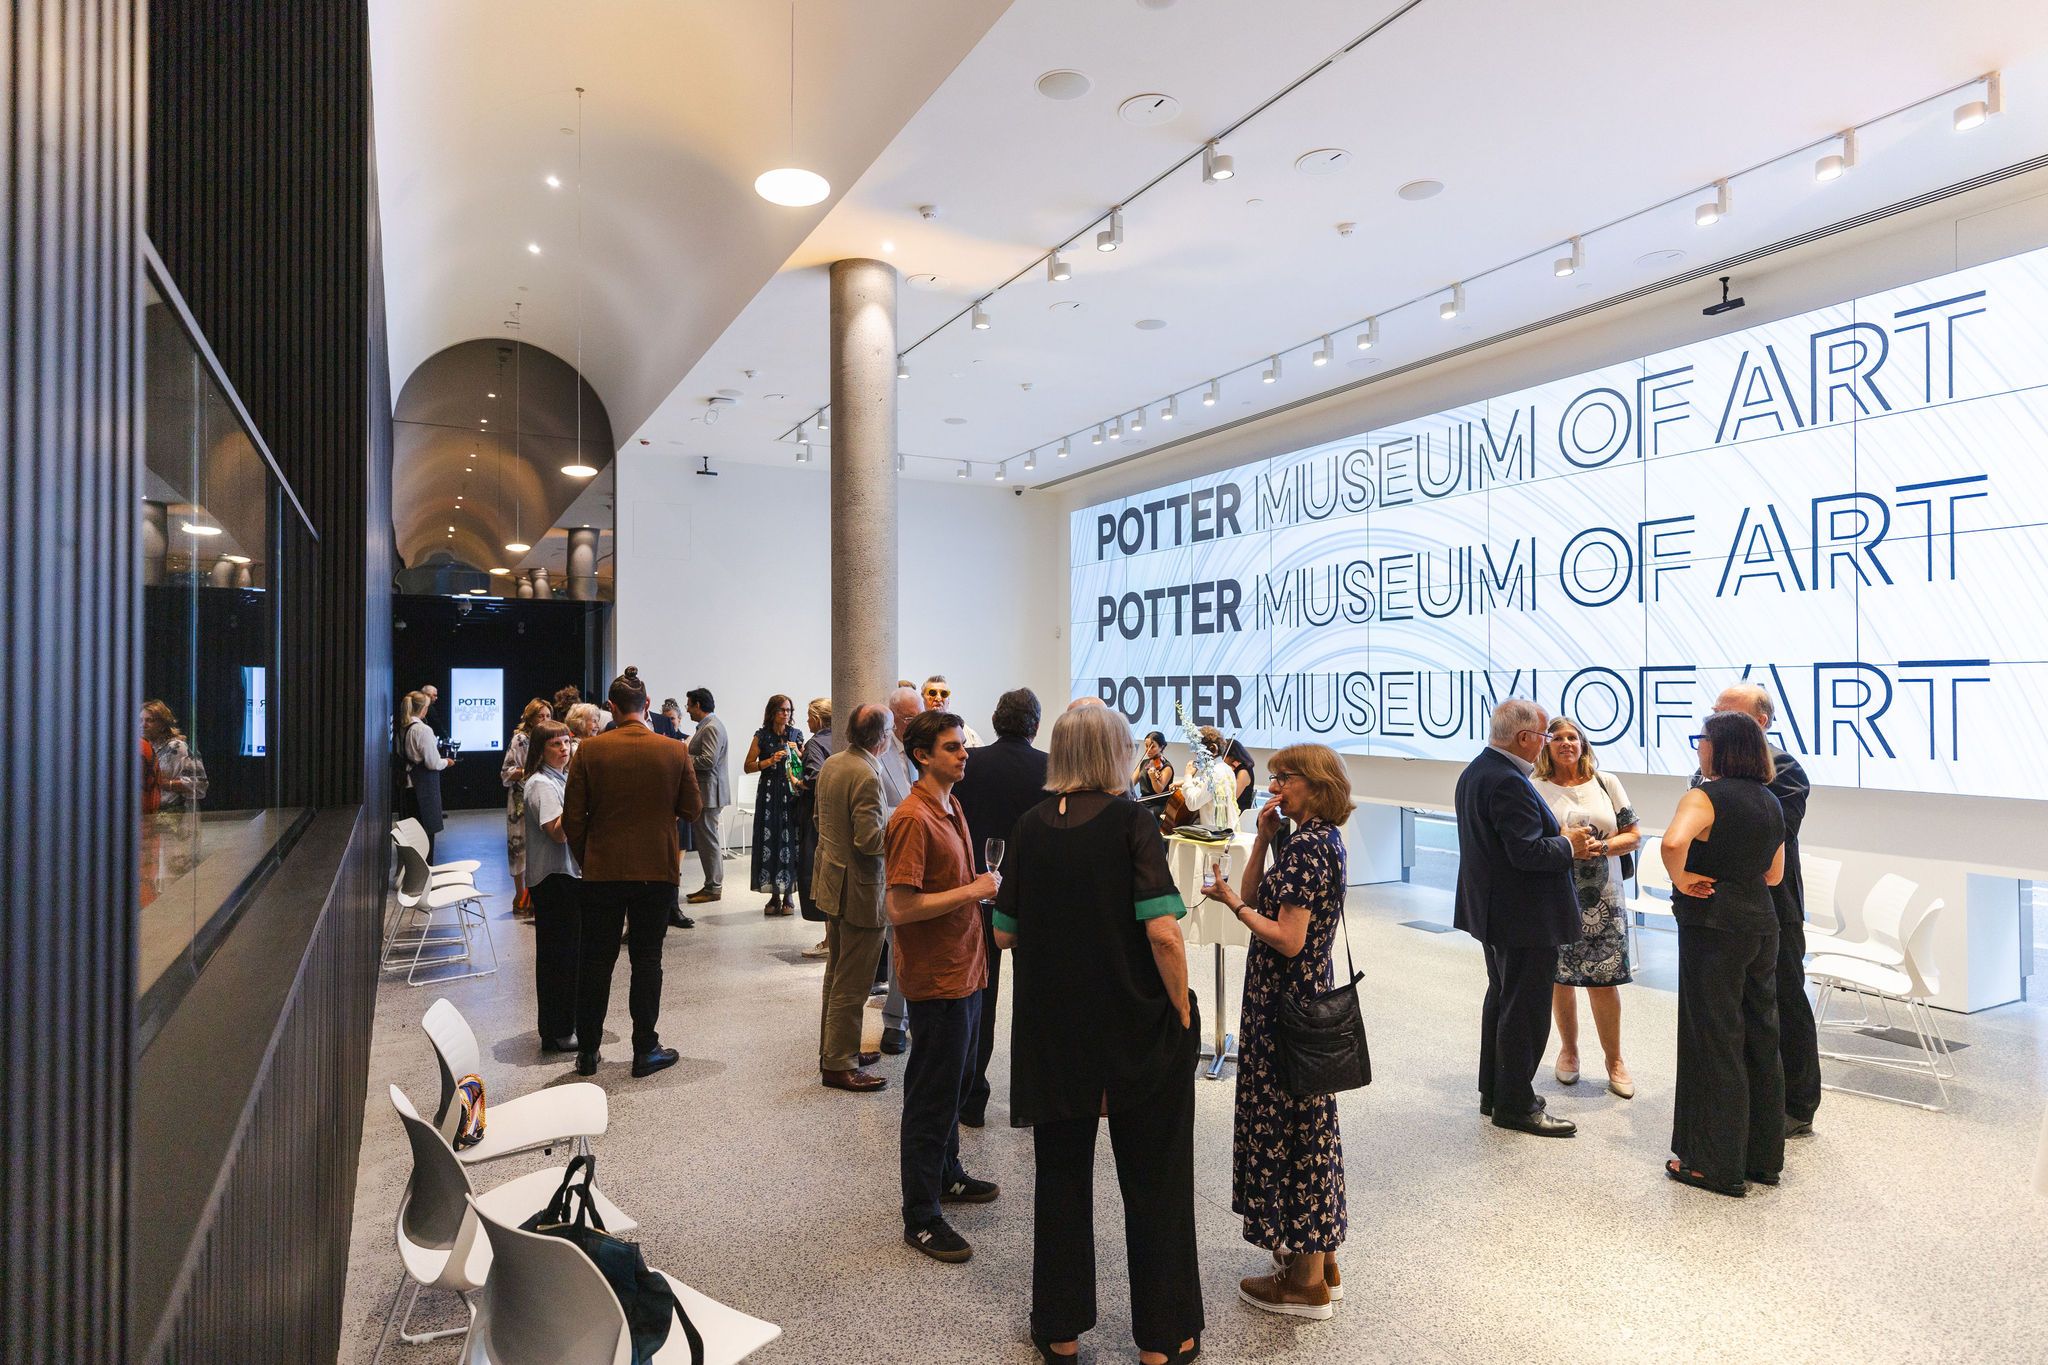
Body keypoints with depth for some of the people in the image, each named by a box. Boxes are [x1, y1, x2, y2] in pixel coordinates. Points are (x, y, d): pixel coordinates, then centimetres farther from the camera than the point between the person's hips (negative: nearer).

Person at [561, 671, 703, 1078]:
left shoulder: (589, 750, -7)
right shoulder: (675, 752, -7)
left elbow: (573, 817, -4)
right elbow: (691, 809, 1)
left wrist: (585, 860, 10)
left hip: (603, 871, 0)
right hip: (657, 871, 0)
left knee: (596, 961, 11)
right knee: (646, 960, 9)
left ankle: (587, 1051, 20)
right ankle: (645, 1050, 14)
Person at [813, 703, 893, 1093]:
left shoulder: (830, 764, 4)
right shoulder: (866, 776, -25)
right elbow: (870, 840, -25)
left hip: (832, 881, 10)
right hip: (858, 888, -10)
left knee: (837, 973, 22)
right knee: (852, 983, 2)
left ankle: (833, 1049, 34)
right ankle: (839, 1064, 12)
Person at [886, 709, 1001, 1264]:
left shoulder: (951, 808, 10)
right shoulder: (913, 819, -21)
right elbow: (901, 907, -26)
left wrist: (982, 887, 7)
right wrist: (973, 891, -22)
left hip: (963, 968, 10)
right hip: (936, 975, -9)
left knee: (955, 1080, 22)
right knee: (932, 1095, 1)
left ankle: (947, 1175, 40)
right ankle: (920, 1217, 14)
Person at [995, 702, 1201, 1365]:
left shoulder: (1030, 824, -2)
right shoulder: (1131, 819, -13)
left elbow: (1005, 933, 2)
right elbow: (1163, 933, -21)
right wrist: (1183, 1013, -9)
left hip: (1052, 1030, 3)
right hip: (1139, 1030, -3)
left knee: (1062, 1175, 19)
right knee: (1153, 1183, 14)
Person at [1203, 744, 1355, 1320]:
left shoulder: (1305, 846, -20)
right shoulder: (1321, 840, 10)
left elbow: (1287, 940, -24)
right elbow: (1257, 897, 9)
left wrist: (1234, 903, -13)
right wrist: (1263, 840, 0)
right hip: (1310, 994, 10)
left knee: (1291, 1125, 1)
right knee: (1308, 1122, 19)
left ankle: (1307, 1281, 15)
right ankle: (1319, 1255, 34)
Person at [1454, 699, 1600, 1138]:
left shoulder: (1475, 772, 8)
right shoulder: (1508, 783, -24)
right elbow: (1528, 852, -28)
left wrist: (1558, 838, 8)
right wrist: (1569, 845, -11)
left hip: (1493, 912, 11)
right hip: (1525, 917, -11)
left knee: (1501, 999, 21)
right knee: (1525, 1011, 2)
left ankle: (1494, 1092, 32)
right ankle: (1515, 1105, 13)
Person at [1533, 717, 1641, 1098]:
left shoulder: (1606, 783, 6)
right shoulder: (1537, 789, -1)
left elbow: (1633, 835, 6)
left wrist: (1603, 846, -12)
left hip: (1602, 898, 1)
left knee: (1604, 980, 1)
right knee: (1560, 977, 8)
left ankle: (1614, 1059, 18)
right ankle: (1568, 1050, 28)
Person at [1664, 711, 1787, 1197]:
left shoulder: (1705, 796, -15)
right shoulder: (1770, 801, 10)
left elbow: (1673, 842, -35)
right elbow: (1773, 874, 19)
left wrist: (1680, 879, -19)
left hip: (1713, 927, -8)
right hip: (1762, 925, 8)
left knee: (1714, 1041, 1)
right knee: (1761, 1039, 15)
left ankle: (1715, 1163, 11)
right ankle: (1764, 1156, 27)